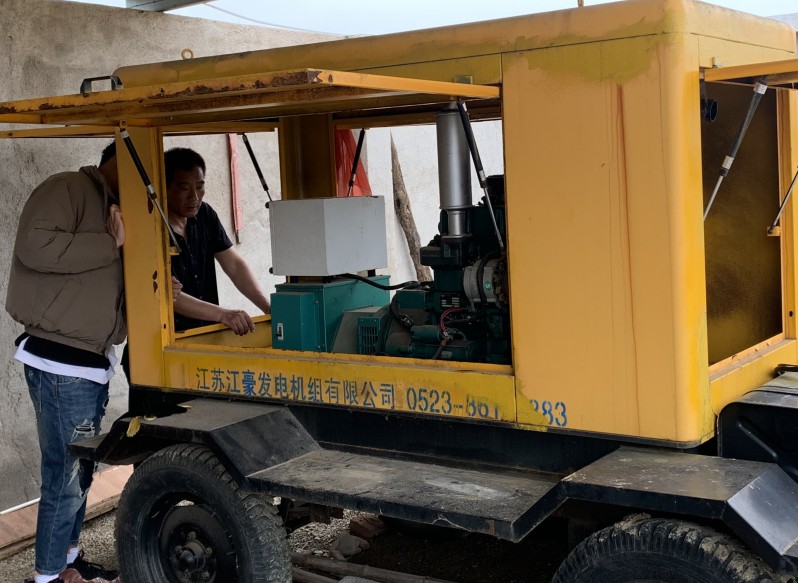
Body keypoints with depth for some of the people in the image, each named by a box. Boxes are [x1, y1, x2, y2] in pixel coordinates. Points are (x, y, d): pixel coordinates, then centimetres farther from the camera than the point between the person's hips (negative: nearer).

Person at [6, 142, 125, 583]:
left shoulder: (112, 207, 18)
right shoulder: (67, 189, -10)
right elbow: (36, 246, -26)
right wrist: (111, 245, -20)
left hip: (92, 360, 10)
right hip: (60, 362, -9)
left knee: (80, 469, 17)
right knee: (65, 473, -2)